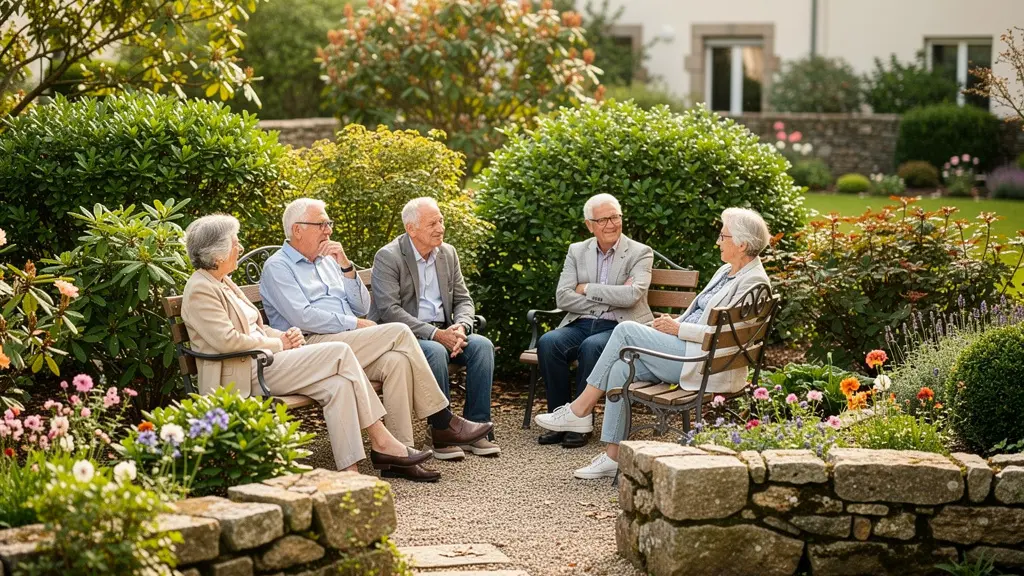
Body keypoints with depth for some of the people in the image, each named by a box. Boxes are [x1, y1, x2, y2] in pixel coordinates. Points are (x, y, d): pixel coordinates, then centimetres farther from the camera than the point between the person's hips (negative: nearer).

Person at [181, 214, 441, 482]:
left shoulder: (223, 283, 21)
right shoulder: (200, 289, -10)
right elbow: (227, 340, -20)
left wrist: (284, 335, 4)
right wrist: (278, 344, -9)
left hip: (261, 362, 10)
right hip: (241, 376, -10)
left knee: (338, 384, -14)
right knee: (340, 353, -17)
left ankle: (350, 471, -19)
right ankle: (382, 442, -11)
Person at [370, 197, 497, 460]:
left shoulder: (448, 253, 11)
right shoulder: (388, 257, -9)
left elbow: (463, 300, 11)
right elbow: (389, 310, -18)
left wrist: (460, 327, -13)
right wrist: (434, 334, -25)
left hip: (442, 333, 6)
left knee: (482, 345, -20)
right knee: (435, 351, -35)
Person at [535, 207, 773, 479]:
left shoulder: (753, 281, -11)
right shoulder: (726, 272, 20)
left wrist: (678, 328, -14)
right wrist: (673, 322, 6)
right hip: (686, 352, 9)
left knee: (627, 329, -16)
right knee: (621, 368, -10)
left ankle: (580, 410, -10)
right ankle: (613, 457, -8)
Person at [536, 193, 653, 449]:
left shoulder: (640, 253, 3)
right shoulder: (577, 251, 13)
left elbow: (632, 295, -15)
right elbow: (562, 298, 0)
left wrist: (587, 289, -8)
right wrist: (610, 298, -8)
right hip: (581, 324, 4)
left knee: (591, 347, -36)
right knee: (548, 342, -27)